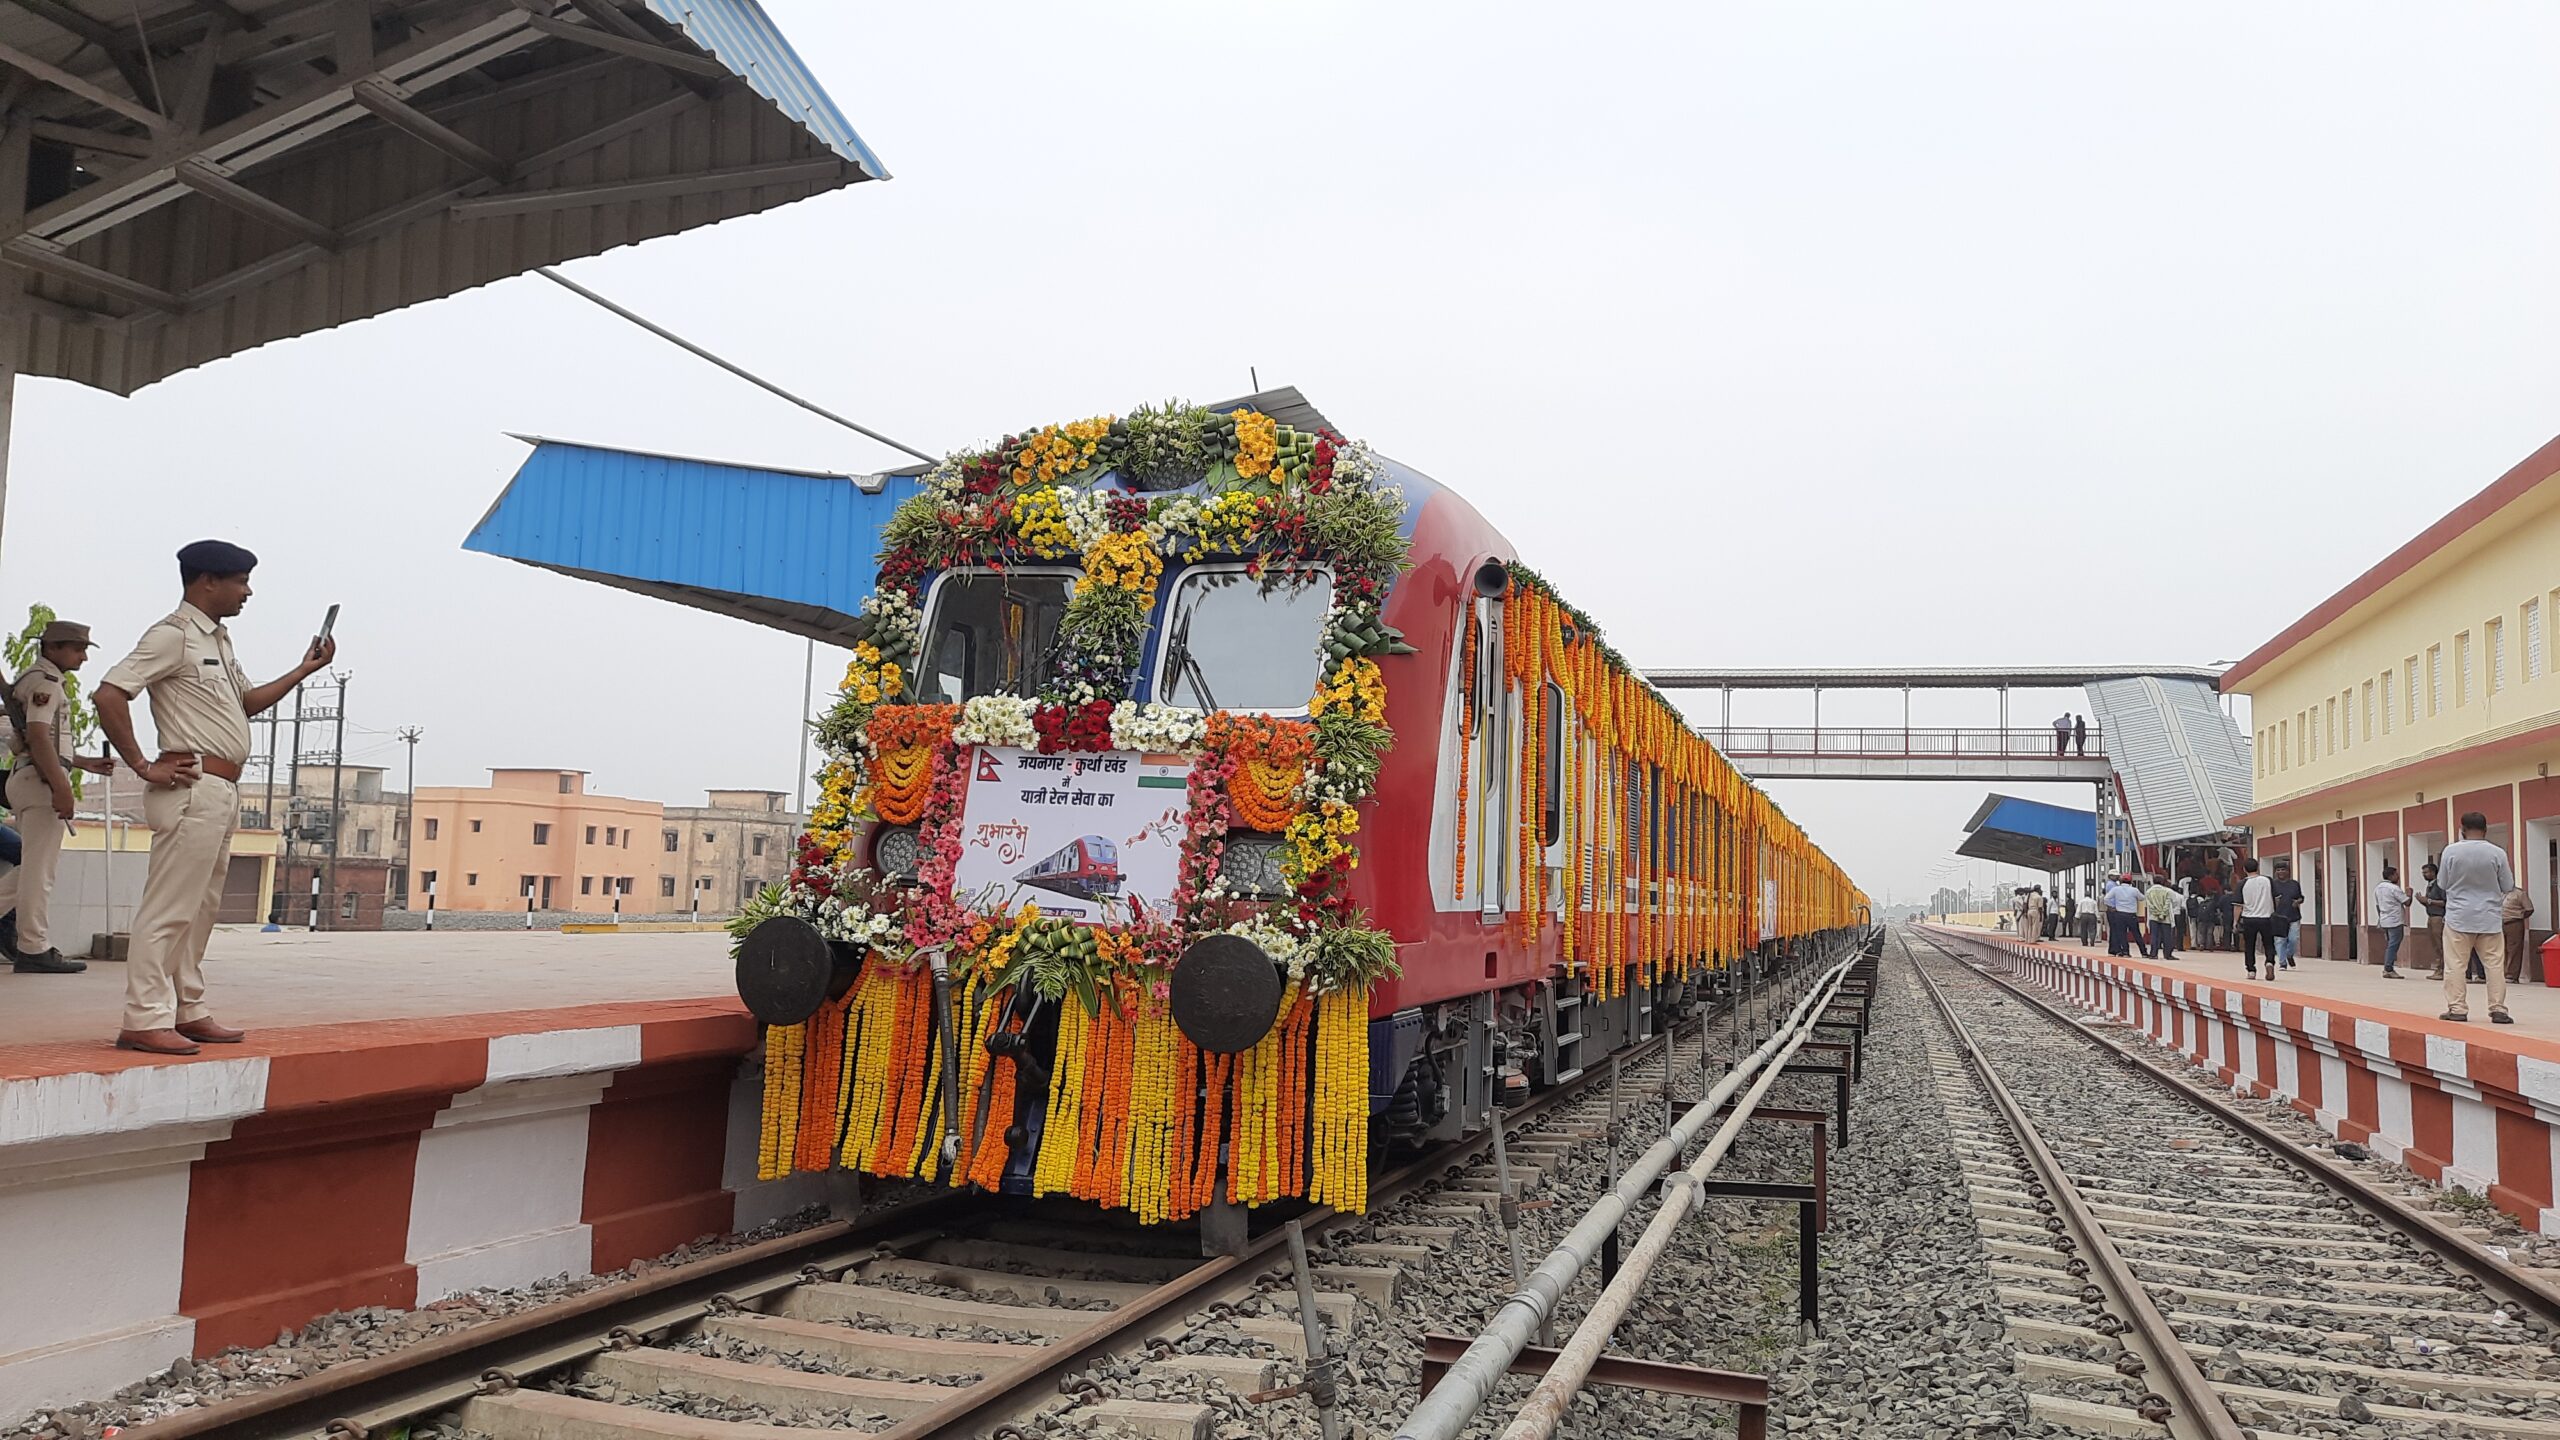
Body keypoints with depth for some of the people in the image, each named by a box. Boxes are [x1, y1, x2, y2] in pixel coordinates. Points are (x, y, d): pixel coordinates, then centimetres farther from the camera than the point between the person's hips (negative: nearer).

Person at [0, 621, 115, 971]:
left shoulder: (35, 680, 23)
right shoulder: (45, 681, -9)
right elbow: (38, 736, -22)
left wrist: (82, 763, 24)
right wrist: (61, 786, -26)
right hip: (41, 781, -10)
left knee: (39, 864, 18)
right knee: (40, 869, -6)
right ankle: (35, 950, -3)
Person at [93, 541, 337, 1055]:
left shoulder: (218, 641, 20)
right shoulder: (173, 634, -10)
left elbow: (247, 701, 31)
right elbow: (109, 694, -18)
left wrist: (305, 668, 22)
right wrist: (143, 765, -16)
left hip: (223, 792, 10)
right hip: (193, 787, -10)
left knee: (201, 907, 14)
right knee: (169, 908, -8)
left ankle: (188, 1012, 21)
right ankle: (144, 1021, -6)